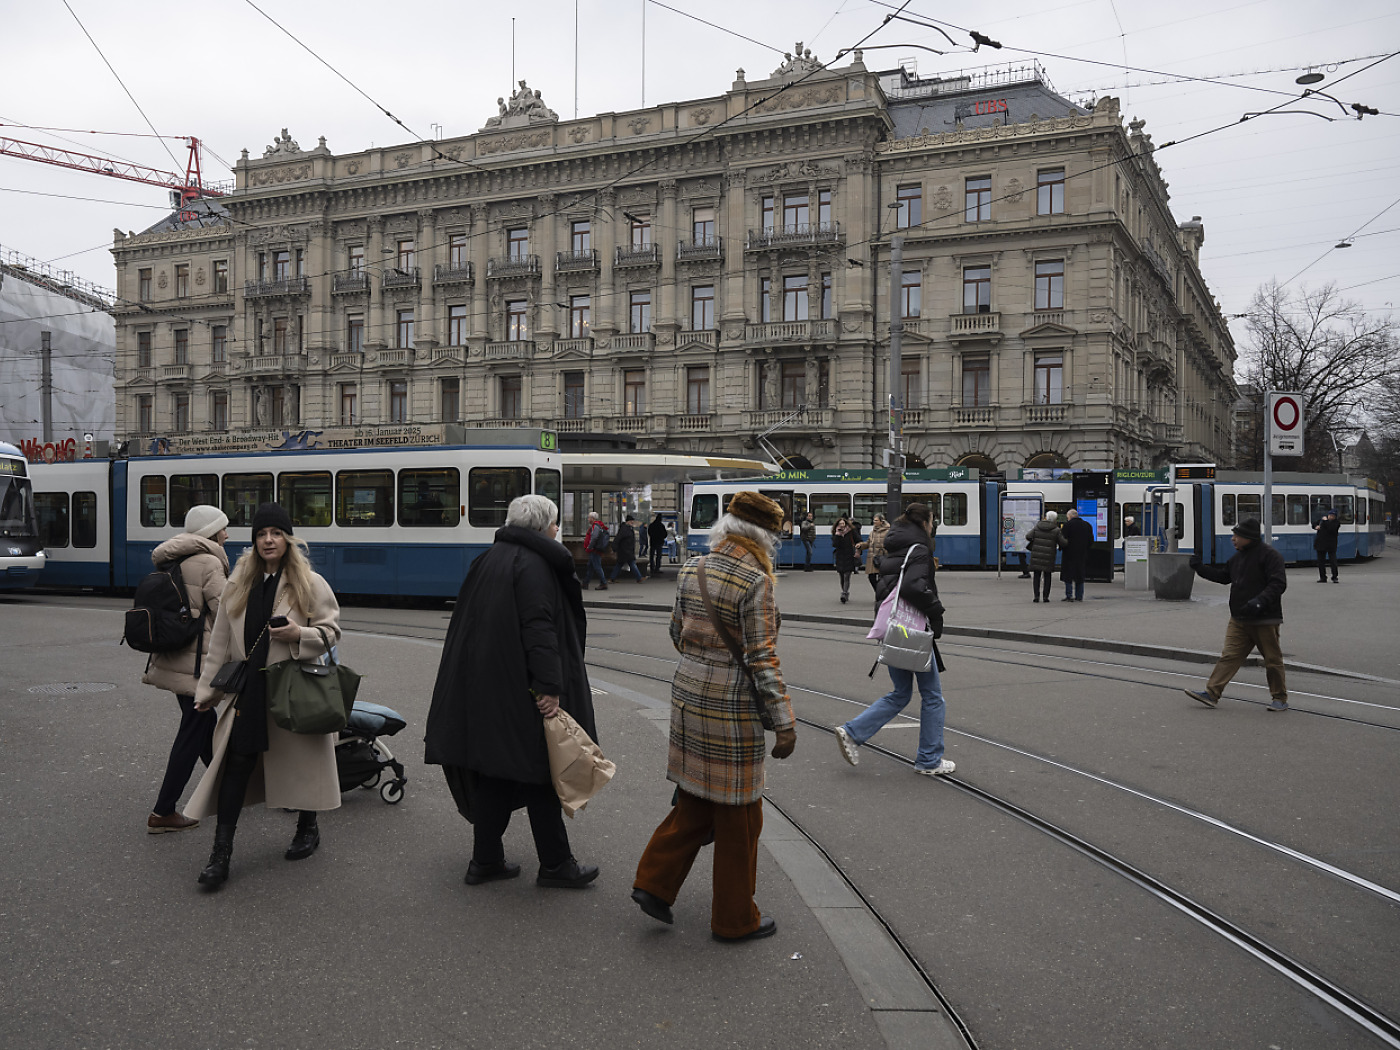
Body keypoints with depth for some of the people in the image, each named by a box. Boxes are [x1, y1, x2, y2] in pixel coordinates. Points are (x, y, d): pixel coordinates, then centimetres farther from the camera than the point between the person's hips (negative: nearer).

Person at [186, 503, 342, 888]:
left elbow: (331, 631, -1)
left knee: (300, 762, 10)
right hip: (249, 690, 3)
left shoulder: (310, 583, -4)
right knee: (237, 761, -2)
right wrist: (208, 689, 13)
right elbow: (221, 642, 13)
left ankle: (308, 829, 33)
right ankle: (221, 853, 3)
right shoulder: (238, 585, 9)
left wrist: (300, 634, -20)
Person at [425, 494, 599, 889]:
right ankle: (555, 865, 11)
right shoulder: (533, 564, -14)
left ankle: (486, 860, 20)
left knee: (494, 771, 13)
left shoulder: (489, 559, 15)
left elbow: (470, 622, 20)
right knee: (539, 771, 1)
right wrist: (550, 687, -25)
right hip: (519, 689, -9)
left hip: (482, 686, 9)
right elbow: (539, 628, -23)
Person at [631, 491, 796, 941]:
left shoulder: (691, 570, 4)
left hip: (689, 693, 7)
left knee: (696, 798, 21)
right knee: (737, 814, 7)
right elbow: (762, 658, -18)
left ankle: (653, 882, 19)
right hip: (732, 705, -7)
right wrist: (784, 722, -15)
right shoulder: (755, 582, -16)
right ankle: (734, 918, 20)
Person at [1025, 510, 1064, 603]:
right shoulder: (1056, 530, -5)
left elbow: (1028, 537, -2)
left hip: (1036, 555, 2)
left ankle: (1036, 596, 2)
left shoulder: (1037, 526, 2)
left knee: (1036, 576, 7)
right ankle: (1045, 596, 6)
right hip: (1048, 557, -2)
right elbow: (1063, 543, -3)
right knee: (1047, 576, 9)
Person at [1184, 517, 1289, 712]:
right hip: (1239, 619, 7)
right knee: (1229, 655, 1)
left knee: (1272, 659, 6)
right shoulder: (1237, 557, 13)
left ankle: (1280, 698, 20)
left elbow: (1278, 584, -18)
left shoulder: (1269, 555, -12)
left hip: (1265, 619, -7)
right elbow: (1223, 576, 26)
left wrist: (1260, 601, -30)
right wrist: (1201, 568, 18)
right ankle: (1211, 693, -3)